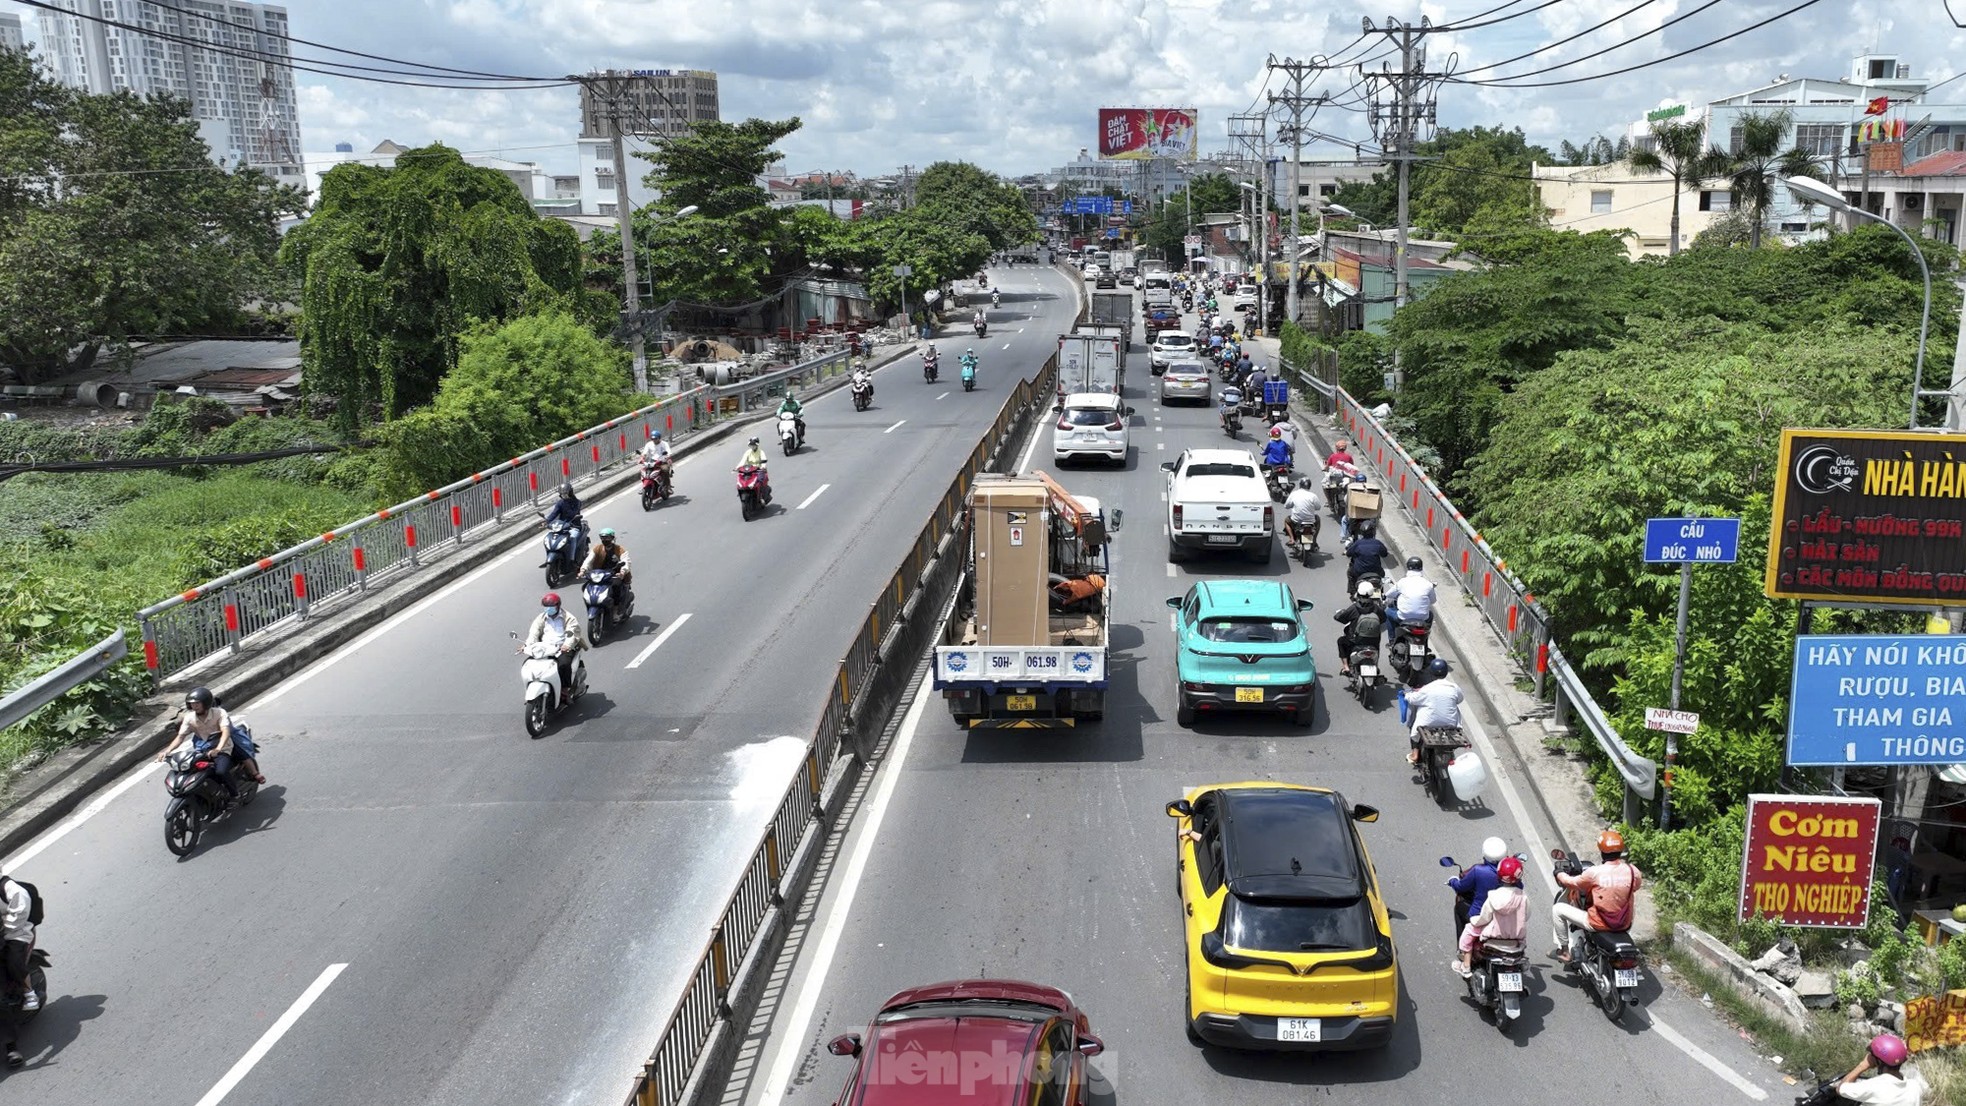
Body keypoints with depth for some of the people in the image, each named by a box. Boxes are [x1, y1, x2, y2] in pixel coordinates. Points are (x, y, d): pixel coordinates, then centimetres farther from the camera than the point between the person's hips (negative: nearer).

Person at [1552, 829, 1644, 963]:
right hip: (1625, 925, 4)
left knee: (1558, 909, 8)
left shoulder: (1595, 872, -20)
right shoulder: (1632, 871, -10)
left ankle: (1564, 950, 14)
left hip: (1598, 924, -4)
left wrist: (1560, 874, 18)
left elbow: (1572, 883, -3)